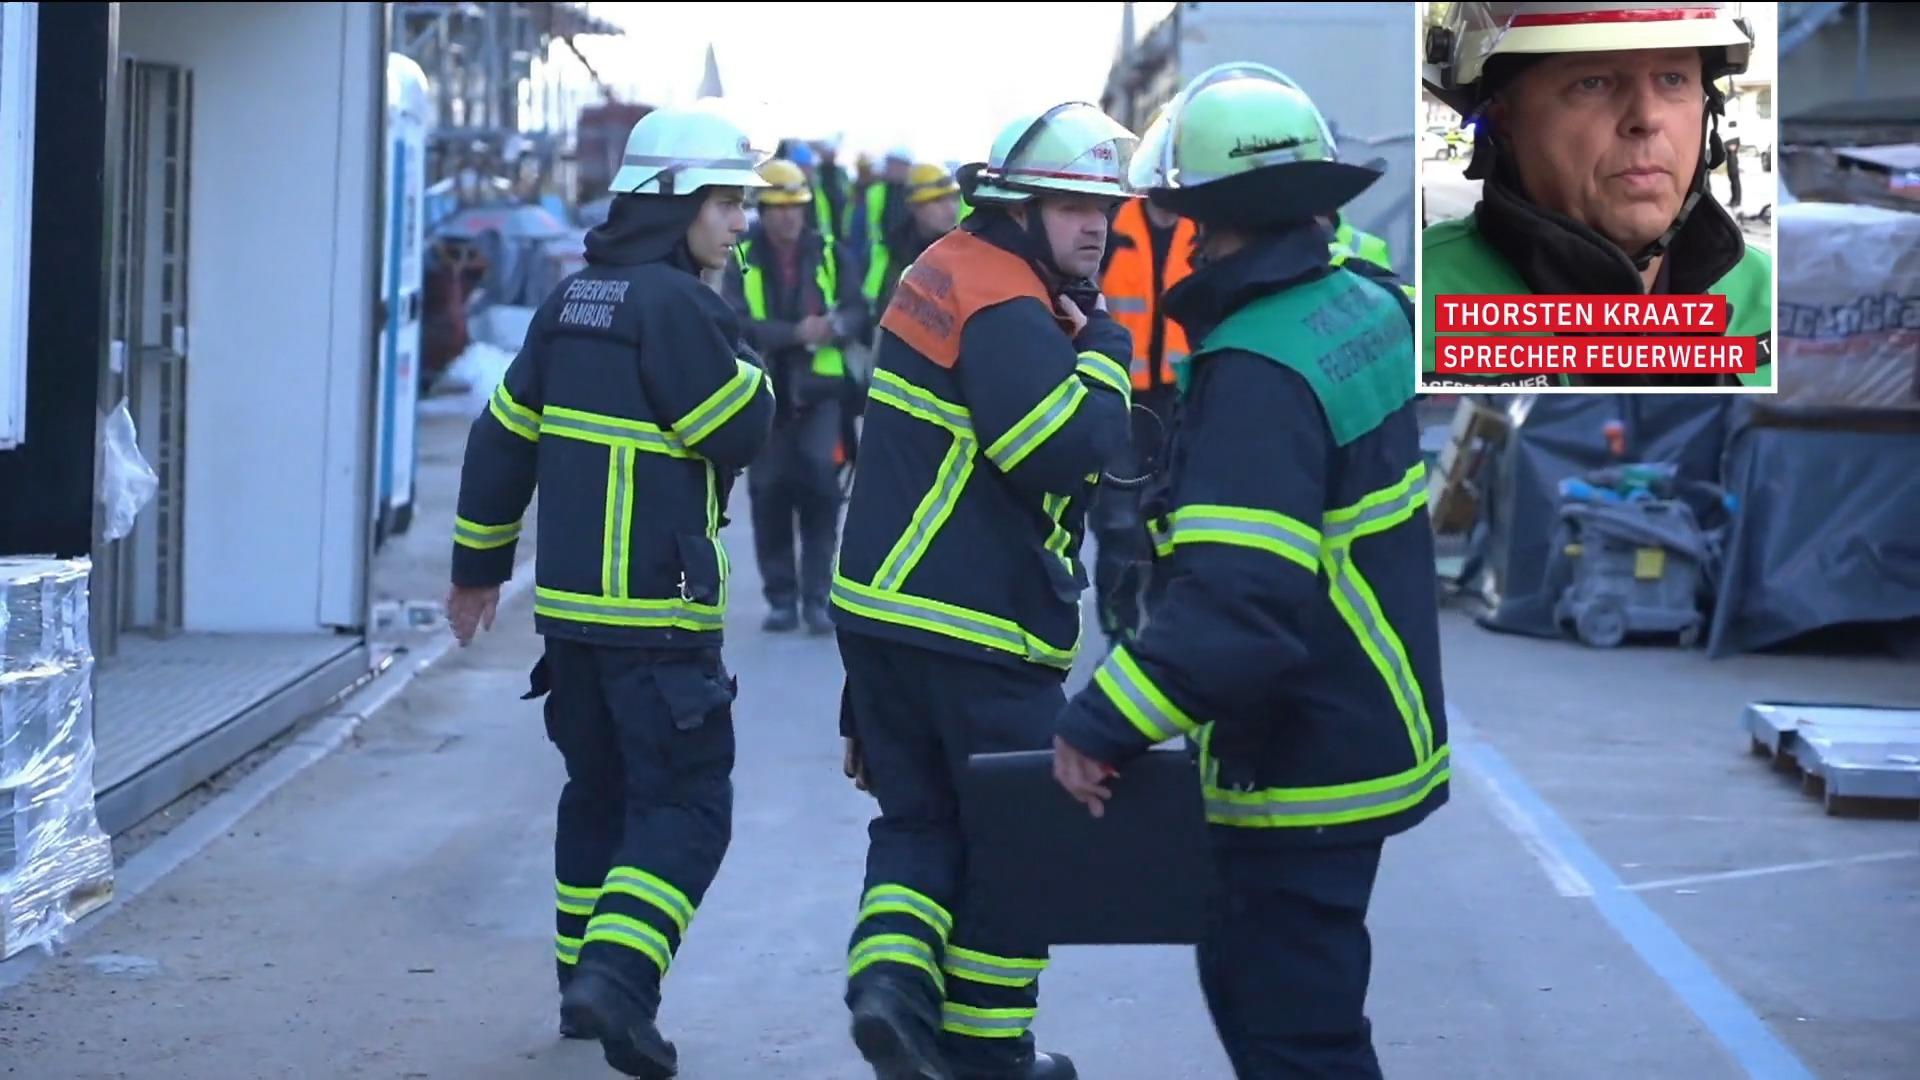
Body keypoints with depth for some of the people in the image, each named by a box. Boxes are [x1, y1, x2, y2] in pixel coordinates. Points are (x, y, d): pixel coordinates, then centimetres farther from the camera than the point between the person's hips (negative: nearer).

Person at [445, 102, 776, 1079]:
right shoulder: (674, 305, -15)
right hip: (658, 612, -8)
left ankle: (586, 980, 24)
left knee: (598, 790, 19)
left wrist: (478, 565, 24)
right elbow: (742, 432, -12)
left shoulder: (574, 301, 11)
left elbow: (503, 437, 16)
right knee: (685, 806, -6)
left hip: (569, 601, 8)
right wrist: (739, 365, 6)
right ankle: (617, 979, -20)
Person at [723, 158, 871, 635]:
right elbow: (738, 325, -11)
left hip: (819, 390, 0)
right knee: (769, 495, 3)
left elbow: (857, 310, 0)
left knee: (820, 488, -8)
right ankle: (781, 598, 13)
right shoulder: (741, 260, 0)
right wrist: (795, 333, -22)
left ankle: (817, 597, -2)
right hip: (764, 393, 0)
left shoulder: (831, 255, 7)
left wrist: (836, 325, -22)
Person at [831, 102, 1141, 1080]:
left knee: (917, 816, 17)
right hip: (983, 630, -8)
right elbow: (1070, 447, -25)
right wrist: (1102, 347, -12)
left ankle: (891, 972, -4)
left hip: (880, 608, 8)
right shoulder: (1007, 310, -17)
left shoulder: (945, 274, 13)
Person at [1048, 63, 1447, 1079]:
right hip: (1371, 729, 10)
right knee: (1245, 978, 23)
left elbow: (1236, 606, -34)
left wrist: (1103, 725, -30)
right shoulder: (1366, 306, 2)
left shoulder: (1257, 373, -25)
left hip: (1303, 770, -10)